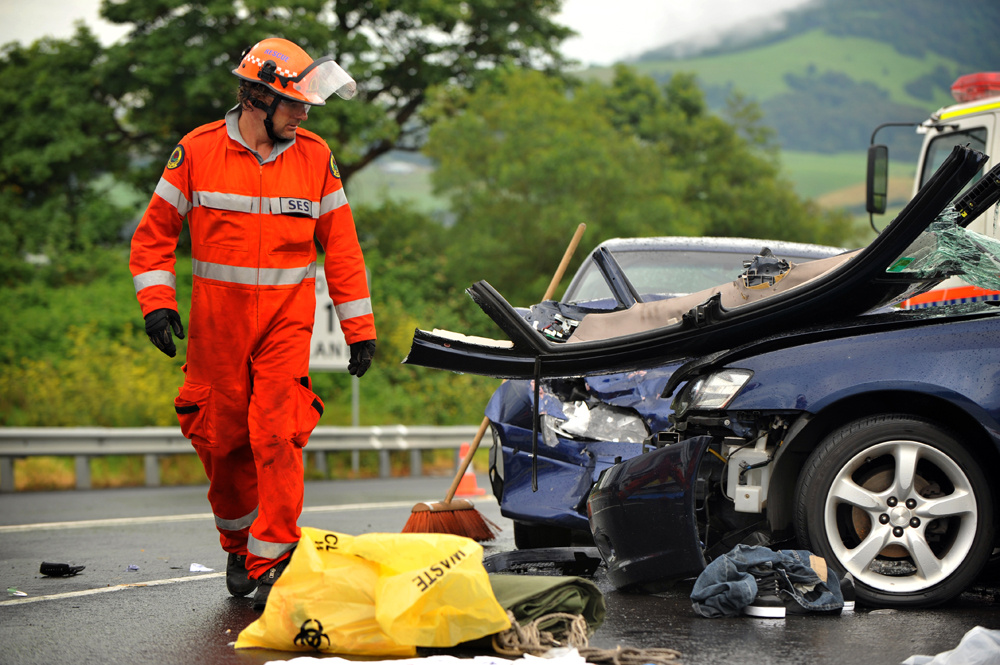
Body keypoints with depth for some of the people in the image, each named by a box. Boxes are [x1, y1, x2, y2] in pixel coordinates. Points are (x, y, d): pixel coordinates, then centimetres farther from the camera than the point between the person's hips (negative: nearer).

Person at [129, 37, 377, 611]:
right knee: (222, 442, 7)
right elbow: (155, 232, 4)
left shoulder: (315, 157, 3)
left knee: (277, 438, -12)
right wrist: (158, 301, -9)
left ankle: (274, 564, -7)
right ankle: (240, 544, 29)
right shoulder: (197, 153, -2)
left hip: (287, 320, 0)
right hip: (216, 323, 0)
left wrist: (361, 327, 5)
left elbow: (341, 246, 7)